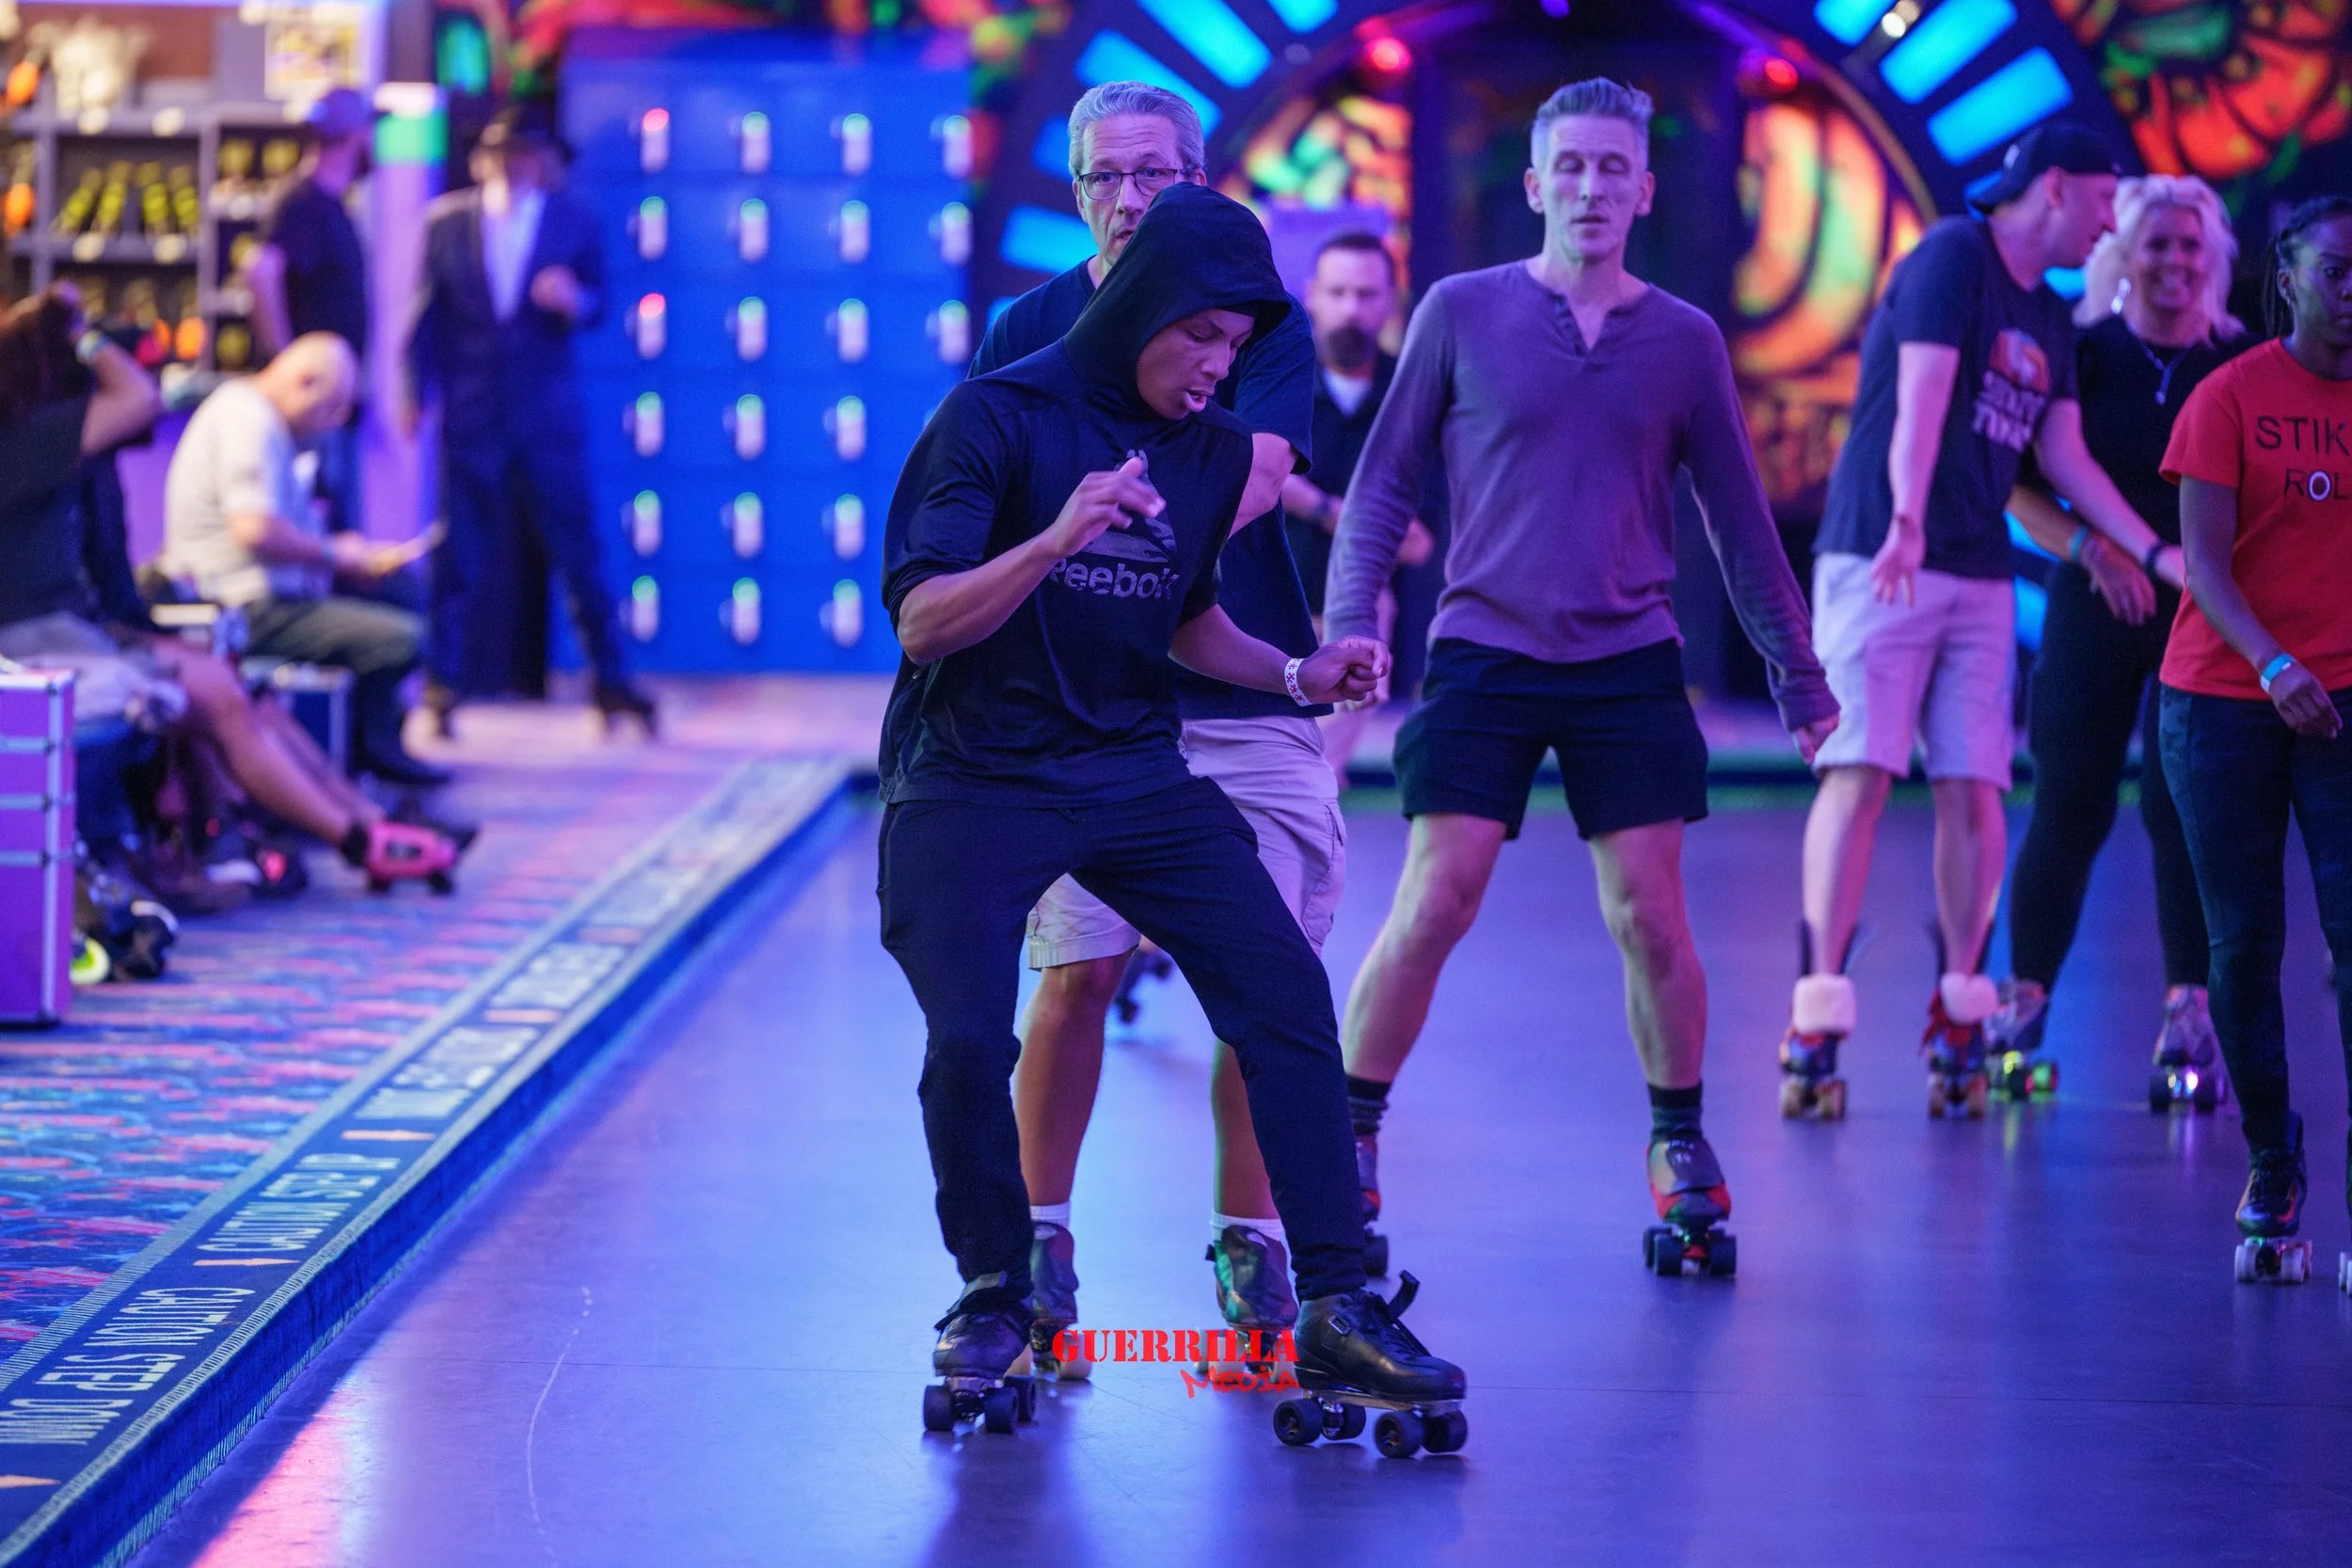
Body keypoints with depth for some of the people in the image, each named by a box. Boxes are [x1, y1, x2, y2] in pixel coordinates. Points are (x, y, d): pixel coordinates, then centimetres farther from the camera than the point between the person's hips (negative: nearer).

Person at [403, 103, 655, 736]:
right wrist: (415, 392, 5)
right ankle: (444, 683, 9)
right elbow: (427, 312, 9)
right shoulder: (446, 221, 6)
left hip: (549, 416, 0)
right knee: (459, 557, 1)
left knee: (578, 551, 0)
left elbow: (597, 308, 7)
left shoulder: (575, 221, 5)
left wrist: (574, 302, -16)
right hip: (470, 415, 0)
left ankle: (611, 682, 8)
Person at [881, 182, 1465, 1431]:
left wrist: (1297, 675, 0)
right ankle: (993, 1294, 9)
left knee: (1285, 991, -9)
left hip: (1132, 771, 5)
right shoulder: (999, 417, -11)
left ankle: (1337, 1305, -4)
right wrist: (1053, 543, -33)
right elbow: (921, 623, -17)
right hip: (974, 779, -5)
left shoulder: (1214, 451, 5)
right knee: (967, 1039, -17)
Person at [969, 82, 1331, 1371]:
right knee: (1080, 969, -5)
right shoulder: (1030, 331, 7)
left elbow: (1256, 473, -13)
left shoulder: (1264, 320, 4)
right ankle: (1039, 1230, 10)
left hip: (1244, 692, 0)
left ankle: (1249, 1239, 11)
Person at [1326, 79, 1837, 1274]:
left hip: (1629, 665, 2)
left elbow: (1739, 519, 12)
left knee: (1649, 916, -1)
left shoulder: (1683, 341, 6)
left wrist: (1798, 676, 13)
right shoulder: (1462, 313, 1)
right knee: (1435, 905, -8)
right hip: (1483, 652, -1)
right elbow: (1385, 479, 5)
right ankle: (1347, 1138, 5)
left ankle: (1680, 1143, 17)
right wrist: (1350, 616, -7)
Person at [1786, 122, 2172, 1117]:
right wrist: (1907, 524, -32)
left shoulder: (2048, 321, 18)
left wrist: (2154, 552, 9)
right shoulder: (1953, 257, -7)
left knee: (1973, 791, 1)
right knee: (1860, 772, -12)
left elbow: (2065, 456, 18)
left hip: (1980, 579, 7)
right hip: (1880, 563, -7)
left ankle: (1958, 1021, 8)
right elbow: (1921, 397, -20)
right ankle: (1815, 1025, -12)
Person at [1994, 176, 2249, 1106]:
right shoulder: (2085, 355, 2)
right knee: (2070, 806, 0)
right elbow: (2021, 485, 0)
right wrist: (2089, 549, -15)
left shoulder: (2240, 366, 4)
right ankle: (2020, 1009, 9)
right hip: (2095, 608, 0)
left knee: (2186, 810, -5)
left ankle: (2189, 1020, -2)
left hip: (2204, 612, 0)